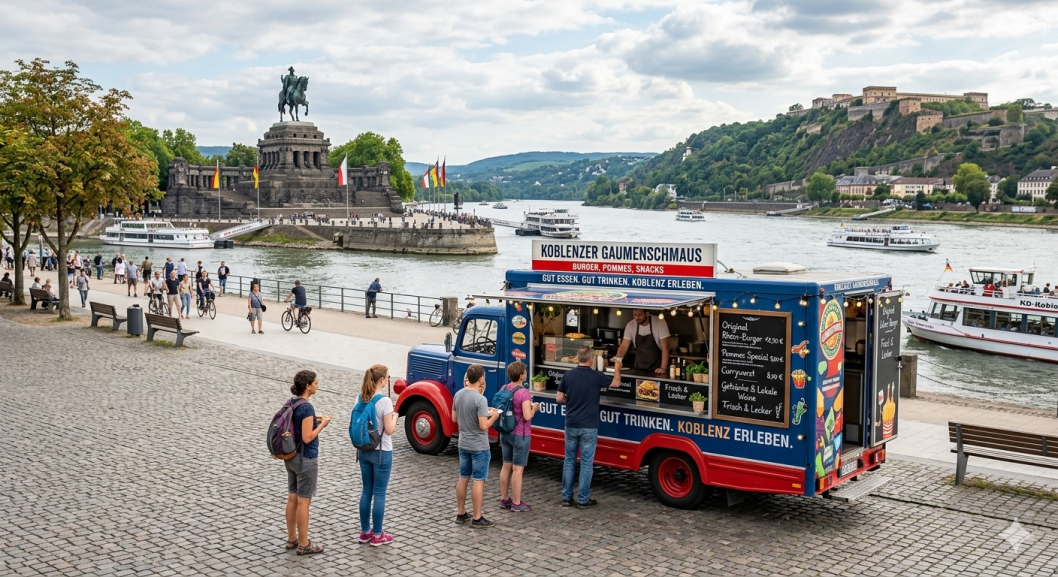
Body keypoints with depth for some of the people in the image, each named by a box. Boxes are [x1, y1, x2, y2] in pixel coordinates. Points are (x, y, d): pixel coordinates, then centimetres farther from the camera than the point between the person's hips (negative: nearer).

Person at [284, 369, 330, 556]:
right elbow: (307, 438, -22)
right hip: (305, 459, -9)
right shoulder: (307, 408, -22)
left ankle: (292, 539, 25)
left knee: (292, 498, 15)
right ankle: (303, 545, 9)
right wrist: (322, 424, -9)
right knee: (303, 502, 0)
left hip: (291, 457, 9)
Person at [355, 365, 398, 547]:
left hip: (363, 450, 7)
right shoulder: (384, 401, -19)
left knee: (366, 491, 15)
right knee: (379, 494, 4)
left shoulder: (361, 398, 1)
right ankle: (377, 535, 12)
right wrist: (394, 416, 1)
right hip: (381, 452, -7)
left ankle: (365, 532, 23)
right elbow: (389, 430, -18)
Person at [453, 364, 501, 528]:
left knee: (463, 478, 15)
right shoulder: (480, 399, -23)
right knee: (478, 481, 0)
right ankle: (477, 518, 6)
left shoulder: (458, 395, 1)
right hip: (479, 447, -7)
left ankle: (461, 514, 25)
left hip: (463, 445, 7)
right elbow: (483, 426, -24)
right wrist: (494, 416, -5)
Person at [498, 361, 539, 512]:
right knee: (517, 469, 0)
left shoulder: (504, 389, 2)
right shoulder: (524, 393, -22)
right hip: (520, 435, -7)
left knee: (506, 466, 15)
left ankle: (504, 499, 24)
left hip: (505, 433, 7)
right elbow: (527, 416, -25)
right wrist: (534, 408, -4)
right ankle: (516, 503, 7)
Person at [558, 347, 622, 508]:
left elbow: (559, 399, 2)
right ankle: (583, 499, 7)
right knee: (586, 462, 3)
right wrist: (617, 369, 28)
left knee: (569, 460, 12)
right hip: (589, 427, -3)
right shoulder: (596, 376, -9)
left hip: (571, 425, 3)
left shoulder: (568, 375, -3)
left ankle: (566, 497, 15)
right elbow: (616, 383, 9)